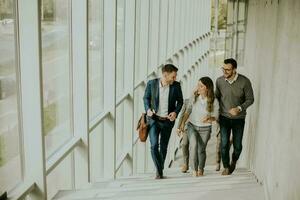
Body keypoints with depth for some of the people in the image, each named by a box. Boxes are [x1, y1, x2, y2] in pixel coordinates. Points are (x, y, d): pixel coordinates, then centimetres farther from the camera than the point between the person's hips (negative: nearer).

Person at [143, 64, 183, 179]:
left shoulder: (176, 86, -6)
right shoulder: (152, 83, -8)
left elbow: (180, 101, 7)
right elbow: (146, 97, 6)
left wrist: (176, 112, -11)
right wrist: (148, 109, -12)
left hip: (168, 120, 1)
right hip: (154, 119, -1)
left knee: (163, 147, 11)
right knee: (154, 145, -14)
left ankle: (159, 170, 27)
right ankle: (159, 171, 0)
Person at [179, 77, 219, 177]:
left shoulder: (214, 101, -18)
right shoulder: (194, 96, -13)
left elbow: (215, 117, -8)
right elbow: (188, 111, -2)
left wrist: (209, 118, -30)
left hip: (205, 129, 0)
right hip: (192, 126, 0)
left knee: (201, 150, 10)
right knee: (194, 144, -25)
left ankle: (201, 168, 38)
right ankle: (194, 169, -11)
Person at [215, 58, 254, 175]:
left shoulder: (244, 82, -17)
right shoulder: (219, 81, -9)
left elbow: (250, 99, -7)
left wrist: (239, 108, -22)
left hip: (239, 118, -1)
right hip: (224, 117, 1)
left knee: (237, 145, 6)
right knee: (224, 144, -2)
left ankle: (234, 161, 37)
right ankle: (226, 167, 19)